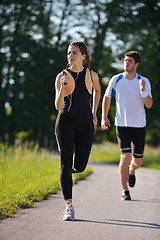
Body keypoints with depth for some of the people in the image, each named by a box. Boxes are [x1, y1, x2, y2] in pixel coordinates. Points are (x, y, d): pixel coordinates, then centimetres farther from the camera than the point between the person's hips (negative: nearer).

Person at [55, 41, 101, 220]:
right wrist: (63, 88, -22)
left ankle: (67, 172, 38)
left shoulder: (92, 76, 3)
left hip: (85, 123, 2)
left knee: (80, 166, -1)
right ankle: (69, 206, -3)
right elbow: (58, 106, -7)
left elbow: (97, 90, 26)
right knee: (66, 163, -6)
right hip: (65, 121, -2)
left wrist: (94, 112, 21)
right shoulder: (62, 76, -2)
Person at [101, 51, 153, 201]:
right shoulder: (116, 80, -5)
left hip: (139, 125, 1)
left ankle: (131, 171, 45)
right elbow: (107, 97, 11)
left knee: (137, 160, 8)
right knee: (125, 156, -14)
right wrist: (104, 117, 4)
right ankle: (124, 190, -1)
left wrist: (143, 91, -31)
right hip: (122, 124, -1)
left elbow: (149, 105, -14)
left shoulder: (144, 82, -7)